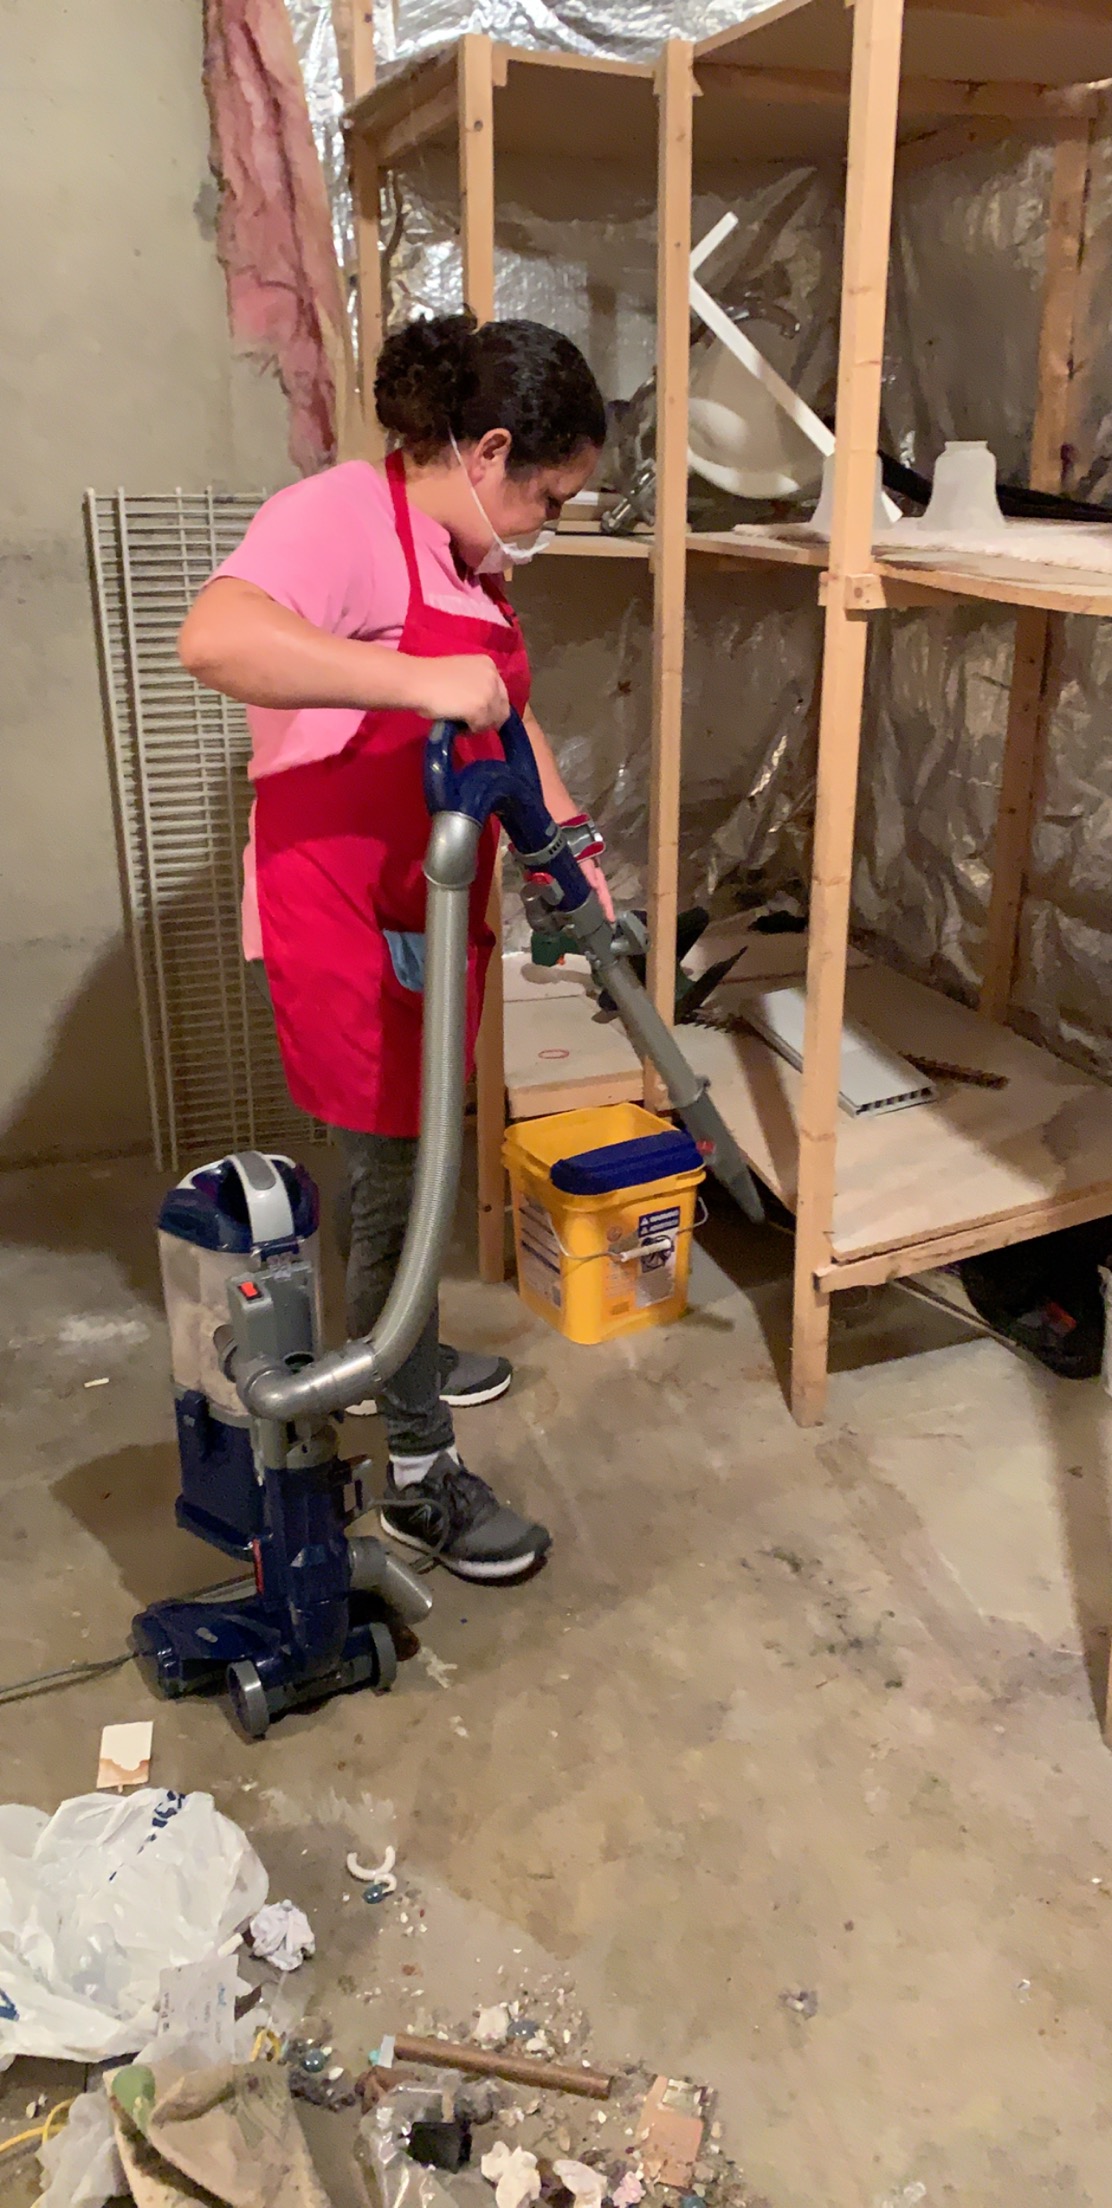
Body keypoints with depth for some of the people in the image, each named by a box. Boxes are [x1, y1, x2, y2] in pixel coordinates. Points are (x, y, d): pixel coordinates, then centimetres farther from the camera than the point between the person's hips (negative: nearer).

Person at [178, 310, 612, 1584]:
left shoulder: (466, 556, 13)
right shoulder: (340, 516, -18)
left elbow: (508, 717, 21)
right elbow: (216, 641, -37)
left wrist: (568, 840, 9)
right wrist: (424, 682, -38)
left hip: (431, 907, 10)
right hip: (341, 914, -9)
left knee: (402, 1161, 22)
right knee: (396, 1179, -2)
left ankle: (395, 1360, 44)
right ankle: (417, 1476, 13)